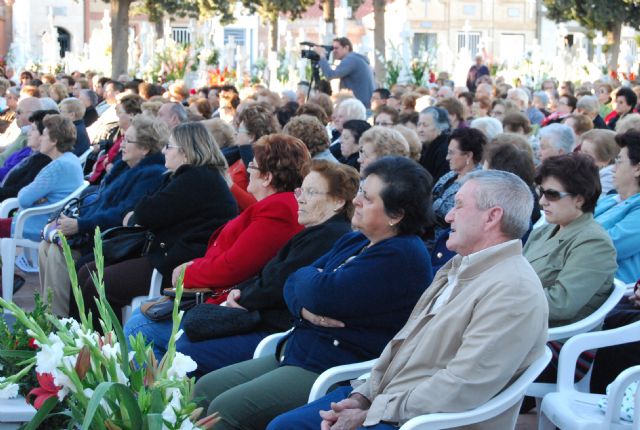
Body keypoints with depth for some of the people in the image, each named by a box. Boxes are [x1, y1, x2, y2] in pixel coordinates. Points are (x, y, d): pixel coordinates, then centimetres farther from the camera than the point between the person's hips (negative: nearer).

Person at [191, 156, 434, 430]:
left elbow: (323, 295, -25)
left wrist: (306, 276, -1)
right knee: (205, 390, 6)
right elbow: (293, 286, 13)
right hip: (297, 354, 10)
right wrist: (304, 309, -11)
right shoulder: (353, 241, 14)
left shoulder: (401, 256, -18)